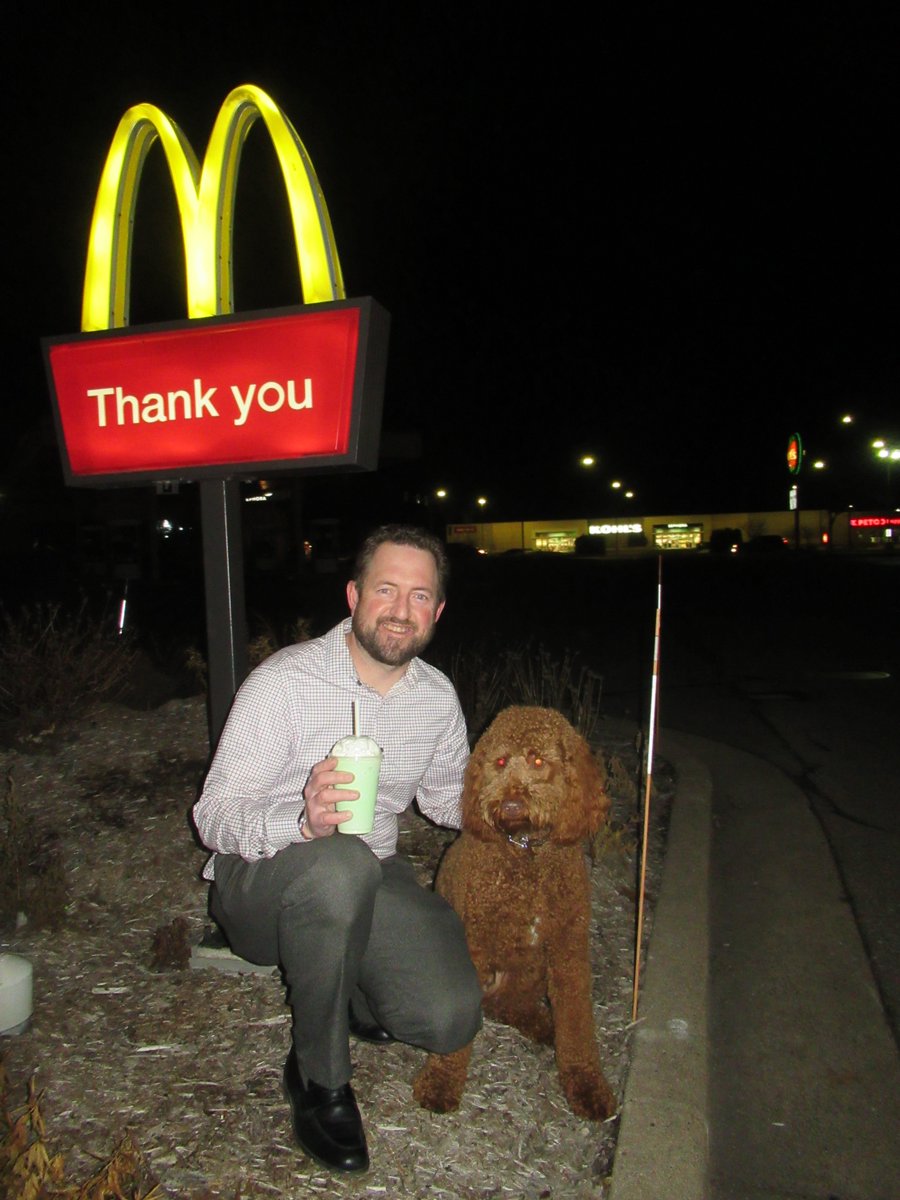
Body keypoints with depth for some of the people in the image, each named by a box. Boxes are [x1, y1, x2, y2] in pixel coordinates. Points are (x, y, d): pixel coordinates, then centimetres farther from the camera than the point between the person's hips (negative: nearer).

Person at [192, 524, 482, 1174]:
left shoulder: (438, 696, -1)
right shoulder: (285, 681, -18)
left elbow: (450, 796, 15)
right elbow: (214, 816, -19)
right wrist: (302, 820, -39)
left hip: (368, 883, 5)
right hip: (260, 880, -4)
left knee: (450, 1018, -17)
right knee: (341, 863, -38)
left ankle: (349, 994, 20)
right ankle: (319, 1076, -12)